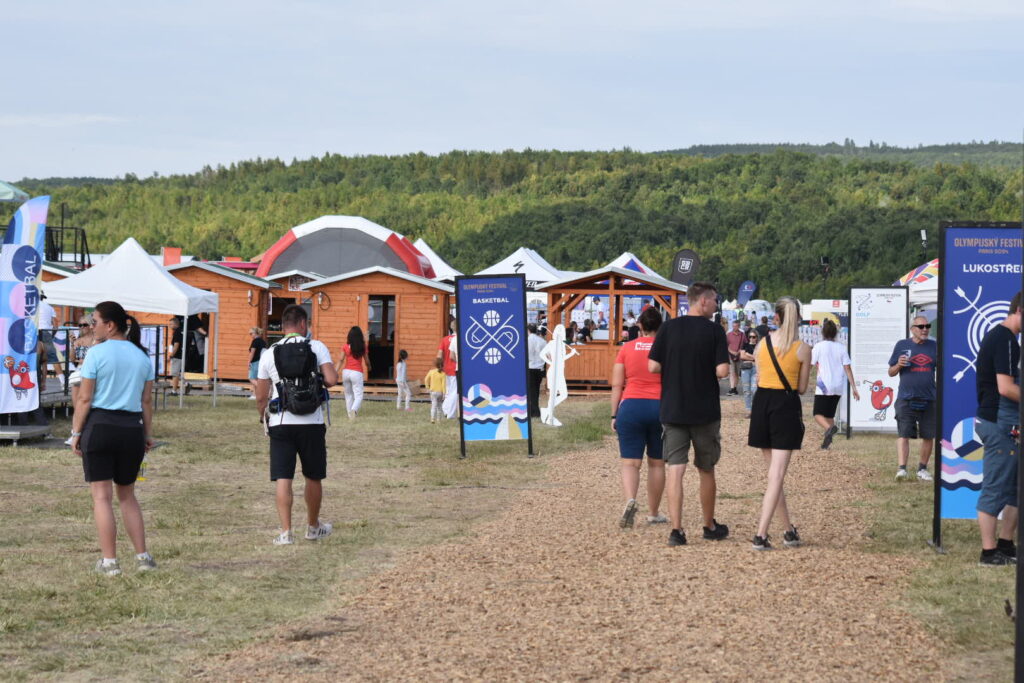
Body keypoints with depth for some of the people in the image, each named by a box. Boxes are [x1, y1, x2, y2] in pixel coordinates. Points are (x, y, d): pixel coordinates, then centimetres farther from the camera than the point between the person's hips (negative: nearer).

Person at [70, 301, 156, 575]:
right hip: (132, 429, 5)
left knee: (102, 496, 1)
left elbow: (84, 399, -8)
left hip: (100, 426, -5)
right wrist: (148, 434, 17)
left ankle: (109, 561, -1)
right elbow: (146, 401, 10)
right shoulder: (142, 356, 9)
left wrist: (76, 432, -2)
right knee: (127, 494, 18)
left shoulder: (97, 353, -7)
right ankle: (142, 556, 13)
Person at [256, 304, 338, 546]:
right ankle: (313, 527, 29)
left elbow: (261, 397, 5)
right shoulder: (317, 347, -1)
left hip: (280, 423, 1)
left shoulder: (269, 354, 4)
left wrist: (263, 417, 24)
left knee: (282, 478, 1)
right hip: (311, 422, -1)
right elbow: (332, 379, -12)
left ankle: (286, 532, -6)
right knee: (313, 477, 15)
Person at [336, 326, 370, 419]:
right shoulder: (363, 348, -1)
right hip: (357, 373, -2)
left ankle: (350, 415, 20)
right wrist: (368, 367, 29)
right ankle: (354, 410, -32)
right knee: (358, 395, -3)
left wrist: (335, 371, -10)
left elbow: (340, 360, -7)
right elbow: (366, 361, 8)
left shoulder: (345, 347, 1)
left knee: (348, 394, 18)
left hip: (346, 372, 2)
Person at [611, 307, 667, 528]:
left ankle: (630, 500, -28)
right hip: (661, 408, 0)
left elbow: (616, 385, 2)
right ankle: (654, 513, 19)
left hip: (631, 406, 0)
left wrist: (614, 415, 8)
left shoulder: (626, 348, 4)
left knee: (630, 462, -1)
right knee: (656, 463, 12)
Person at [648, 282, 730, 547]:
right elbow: (722, 371, -14)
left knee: (675, 468, 0)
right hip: (705, 412, -1)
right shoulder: (714, 330, -8)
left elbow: (653, 366, -4)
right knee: (706, 469, 14)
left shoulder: (668, 328, -1)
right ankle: (710, 526, 27)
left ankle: (676, 529, -9)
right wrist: (706, 368, 8)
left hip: (672, 410, 1)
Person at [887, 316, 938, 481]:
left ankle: (922, 469, 19)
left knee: (928, 436, 7)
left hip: (929, 399, 3)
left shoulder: (934, 346, 10)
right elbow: (891, 372, 7)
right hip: (906, 399, -3)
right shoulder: (902, 345, 4)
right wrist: (899, 365, -14)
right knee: (904, 435, -10)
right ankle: (902, 468, -14)